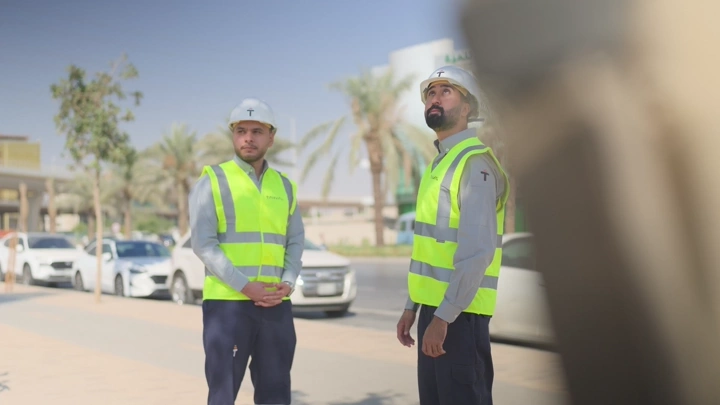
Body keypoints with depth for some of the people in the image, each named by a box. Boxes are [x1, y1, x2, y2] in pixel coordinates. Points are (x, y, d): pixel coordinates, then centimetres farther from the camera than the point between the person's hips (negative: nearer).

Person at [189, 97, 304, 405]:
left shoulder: (285, 187, 13)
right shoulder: (213, 180, 0)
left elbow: (296, 241, 11)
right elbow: (202, 243, -8)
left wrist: (287, 283, -8)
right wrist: (245, 286, -16)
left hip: (276, 305, 4)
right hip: (227, 302, -4)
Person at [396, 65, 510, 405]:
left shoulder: (474, 162, -14)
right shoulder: (437, 164, 15)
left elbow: (478, 251, -23)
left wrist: (445, 315, -23)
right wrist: (413, 305, 17)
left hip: (459, 312, -9)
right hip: (433, 306, 9)